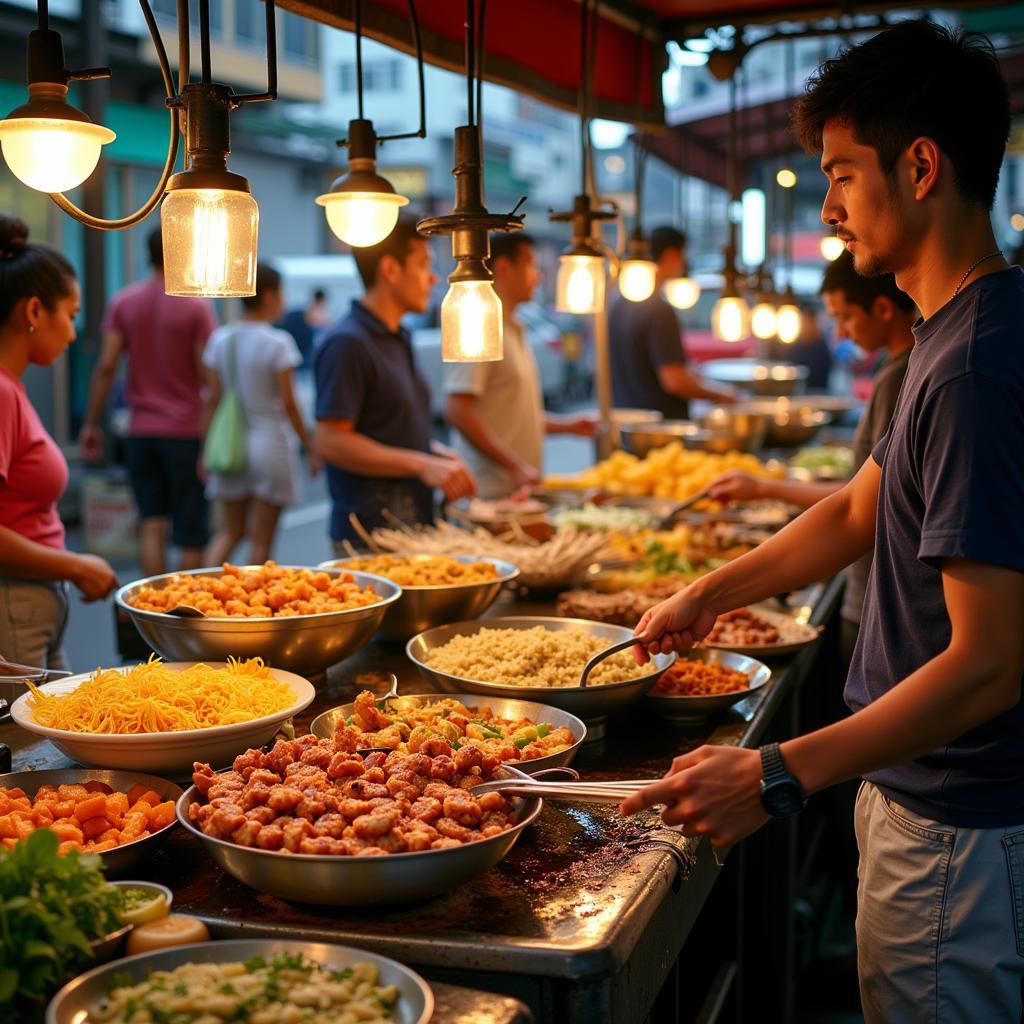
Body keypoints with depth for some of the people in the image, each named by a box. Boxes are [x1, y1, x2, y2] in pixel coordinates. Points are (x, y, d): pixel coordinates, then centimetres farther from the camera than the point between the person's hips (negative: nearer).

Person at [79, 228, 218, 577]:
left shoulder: (123, 302, 3)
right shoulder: (197, 305, -7)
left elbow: (106, 367, -2)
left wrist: (91, 423, 4)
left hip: (140, 430, 3)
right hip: (186, 430, -3)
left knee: (151, 525, 7)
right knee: (190, 534, 4)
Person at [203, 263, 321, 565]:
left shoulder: (219, 340, 3)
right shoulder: (277, 342, -12)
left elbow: (212, 401, 3)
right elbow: (288, 404, -12)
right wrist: (311, 450, -3)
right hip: (270, 442, -5)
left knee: (230, 531, 17)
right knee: (261, 539, 4)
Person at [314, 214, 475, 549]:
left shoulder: (399, 339, 16)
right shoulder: (347, 344, -14)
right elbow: (330, 442, -20)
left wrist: (438, 453, 7)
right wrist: (422, 465, -23)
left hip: (414, 522, 9)